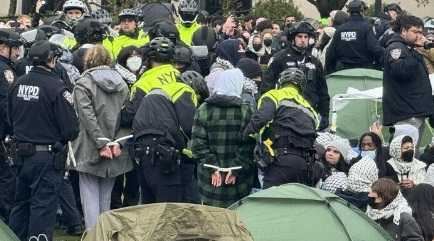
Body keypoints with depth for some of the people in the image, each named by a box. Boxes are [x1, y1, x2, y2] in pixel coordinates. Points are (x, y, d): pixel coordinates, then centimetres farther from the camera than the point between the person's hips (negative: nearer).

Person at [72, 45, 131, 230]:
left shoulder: (83, 84, -6)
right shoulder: (121, 84, 9)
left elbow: (88, 116, -15)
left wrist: (102, 143, -16)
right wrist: (118, 142, -6)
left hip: (90, 152, -5)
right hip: (115, 152, 5)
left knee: (90, 196, -1)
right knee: (106, 197, 14)